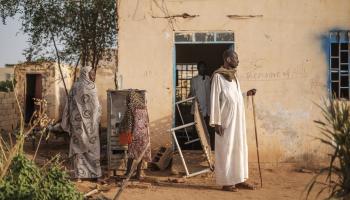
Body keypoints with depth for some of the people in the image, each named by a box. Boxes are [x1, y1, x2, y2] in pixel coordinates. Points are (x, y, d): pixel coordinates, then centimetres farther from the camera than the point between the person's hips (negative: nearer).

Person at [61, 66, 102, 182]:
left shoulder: (74, 87, 8)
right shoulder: (91, 87, -9)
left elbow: (69, 105, 7)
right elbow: (96, 106, -10)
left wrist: (66, 123, 10)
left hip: (77, 121, 5)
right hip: (90, 122, -4)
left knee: (78, 147, 8)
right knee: (92, 147, 5)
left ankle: (79, 175, 6)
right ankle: (95, 174, 7)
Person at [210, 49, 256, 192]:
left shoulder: (234, 76, 14)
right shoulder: (218, 76, -10)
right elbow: (215, 99, -13)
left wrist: (247, 94, 8)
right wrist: (216, 122, -17)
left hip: (238, 119, 8)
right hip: (226, 120, -8)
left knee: (240, 148, 10)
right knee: (226, 149, -2)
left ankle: (239, 179, 18)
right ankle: (226, 182, 5)